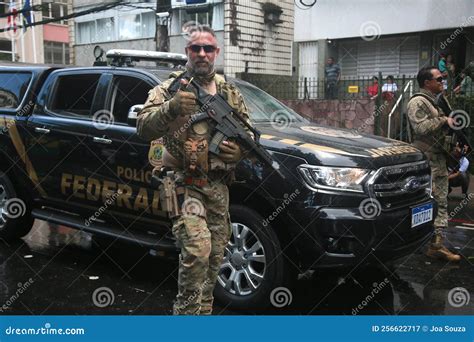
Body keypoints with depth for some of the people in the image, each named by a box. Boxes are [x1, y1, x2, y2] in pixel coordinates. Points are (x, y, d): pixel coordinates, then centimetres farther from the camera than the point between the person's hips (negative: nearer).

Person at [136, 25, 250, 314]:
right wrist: (171, 108, -32)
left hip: (218, 187, 5)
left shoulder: (230, 92, 13)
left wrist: (241, 149, -3)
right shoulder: (170, 88, -1)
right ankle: (187, 310, -4)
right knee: (198, 248, -21)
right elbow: (144, 128, -14)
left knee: (215, 256, 11)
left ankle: (203, 309, 29)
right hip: (184, 185, -5)